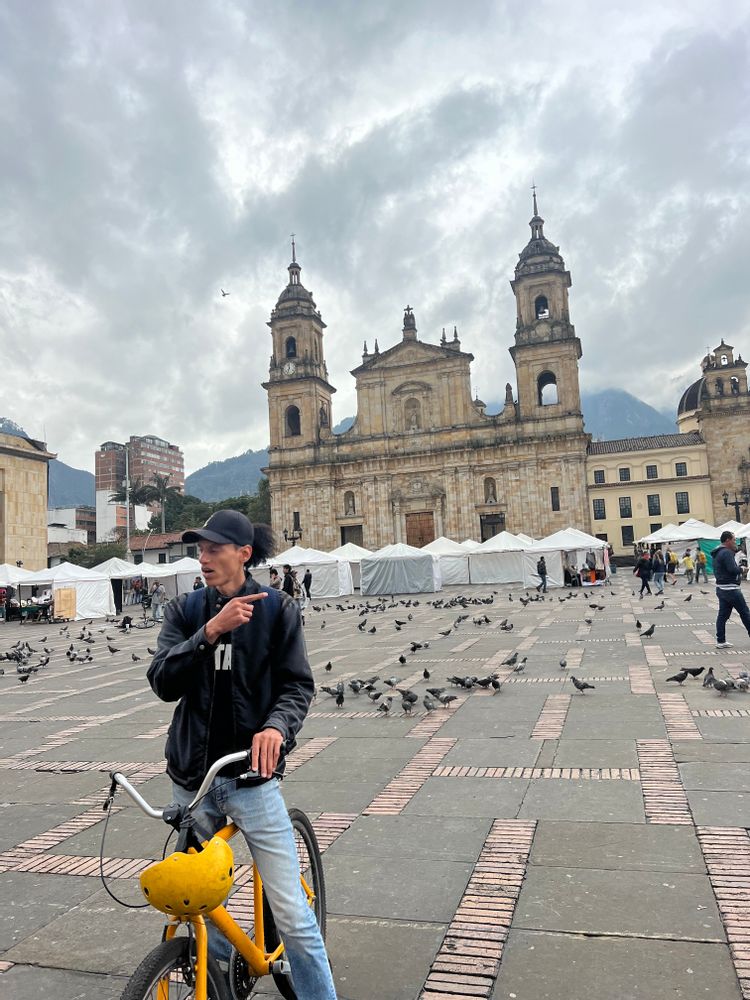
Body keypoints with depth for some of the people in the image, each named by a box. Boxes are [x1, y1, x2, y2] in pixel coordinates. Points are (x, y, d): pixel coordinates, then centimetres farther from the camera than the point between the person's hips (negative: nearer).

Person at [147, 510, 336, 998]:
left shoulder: (278, 610, -5)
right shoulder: (185, 610, 1)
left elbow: (298, 685, -6)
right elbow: (163, 682, -10)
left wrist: (276, 725, -27)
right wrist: (210, 633, -25)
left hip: (251, 775, -3)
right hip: (192, 776, 3)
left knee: (291, 914, -4)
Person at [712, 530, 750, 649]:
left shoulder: (717, 553, 15)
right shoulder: (727, 552, -17)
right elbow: (733, 570, -25)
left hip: (721, 588, 9)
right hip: (731, 588, -9)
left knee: (723, 615, 8)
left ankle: (721, 641, 8)